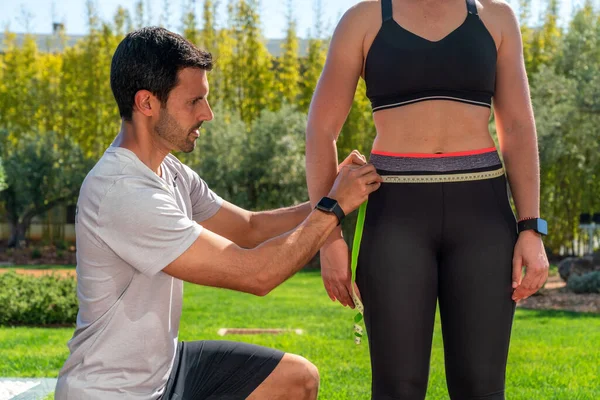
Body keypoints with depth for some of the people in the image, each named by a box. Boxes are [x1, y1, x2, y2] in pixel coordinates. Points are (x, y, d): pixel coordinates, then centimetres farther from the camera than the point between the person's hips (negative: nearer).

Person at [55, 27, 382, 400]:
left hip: (162, 364, 9)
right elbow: (255, 274, -24)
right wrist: (333, 207, -15)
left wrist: (330, 197, -1)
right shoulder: (122, 194, -26)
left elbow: (250, 227, 12)